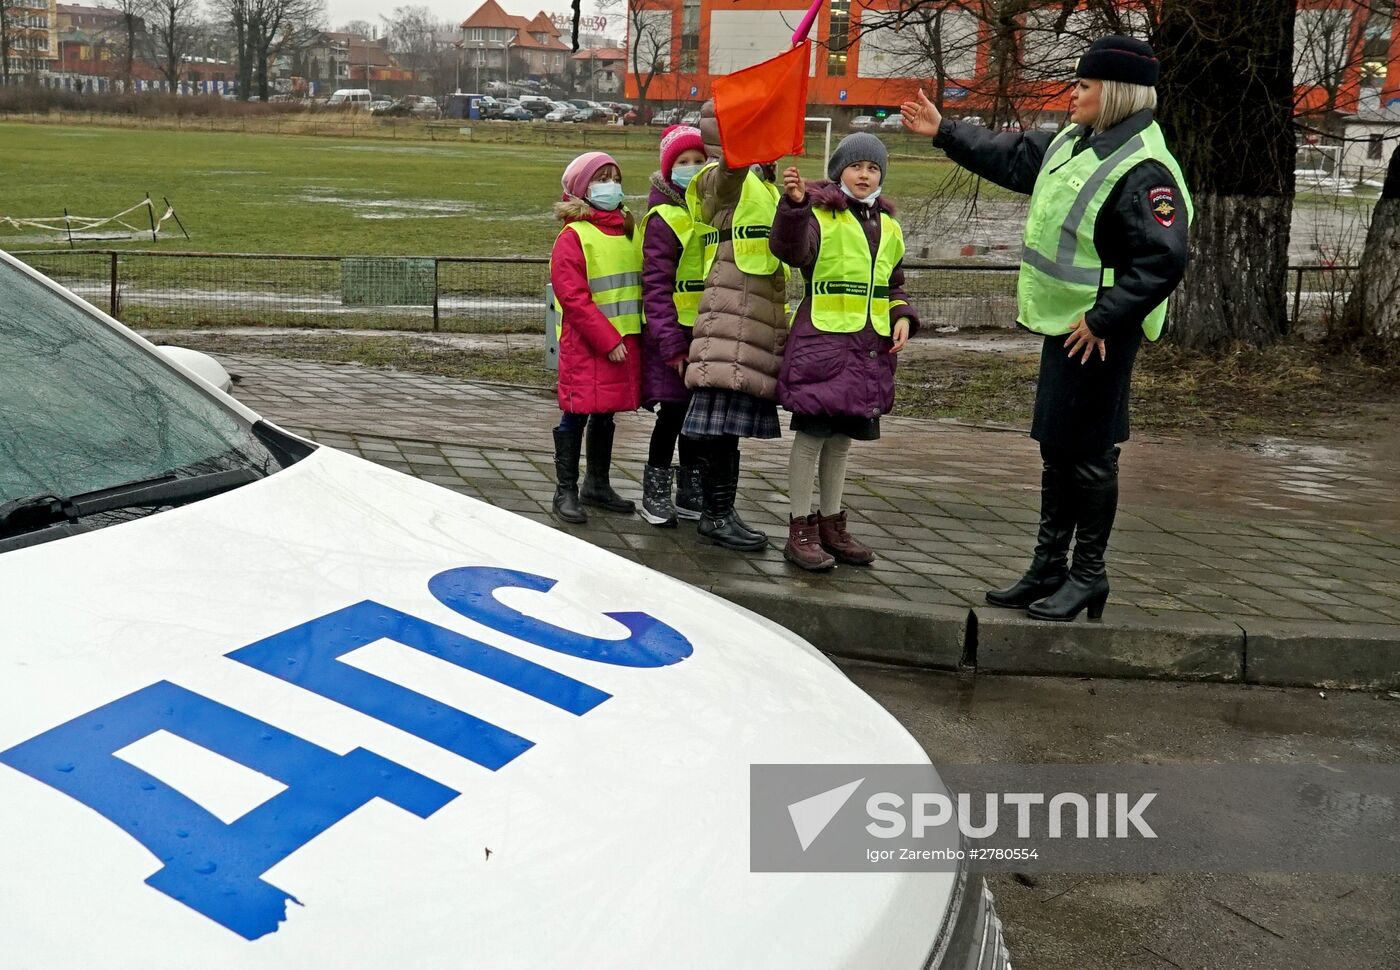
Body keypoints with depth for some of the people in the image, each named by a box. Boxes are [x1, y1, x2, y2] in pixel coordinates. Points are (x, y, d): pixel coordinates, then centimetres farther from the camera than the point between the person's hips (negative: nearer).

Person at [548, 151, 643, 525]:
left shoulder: (628, 232, 13)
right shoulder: (573, 236, -9)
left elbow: (640, 284, 19)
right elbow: (573, 297, -15)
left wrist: (634, 334, 8)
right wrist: (608, 340, -17)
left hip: (625, 341, 7)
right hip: (585, 345, -6)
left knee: (606, 415, 15)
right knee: (576, 414, -1)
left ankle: (597, 484, 27)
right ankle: (566, 491, 8)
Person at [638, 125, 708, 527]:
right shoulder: (663, 218, -9)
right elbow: (656, 286, -12)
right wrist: (672, 343, -17)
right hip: (672, 332, -6)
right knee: (674, 409, -2)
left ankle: (690, 493, 23)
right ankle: (655, 492, 14)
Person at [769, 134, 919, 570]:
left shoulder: (888, 226, 16)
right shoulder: (819, 215, -6)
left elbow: (894, 283, 25)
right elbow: (791, 251, -26)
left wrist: (901, 316, 6)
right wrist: (794, 205, -41)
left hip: (870, 346, 6)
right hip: (822, 338, -6)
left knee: (842, 439, 14)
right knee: (811, 435, -3)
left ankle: (831, 524, 25)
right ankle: (801, 530, 6)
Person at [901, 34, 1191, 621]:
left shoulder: (1143, 169, -20)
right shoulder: (1073, 142, 10)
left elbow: (1164, 260, -25)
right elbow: (1012, 158, 26)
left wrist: (1103, 319, -24)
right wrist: (943, 131, 29)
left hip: (1097, 334, -10)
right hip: (1062, 325, 10)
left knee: (1088, 452, 0)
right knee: (1056, 447, 15)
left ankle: (1088, 574, 15)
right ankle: (1048, 569, 27)